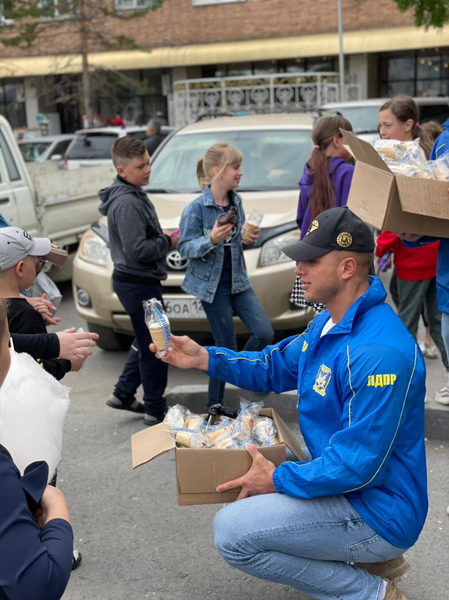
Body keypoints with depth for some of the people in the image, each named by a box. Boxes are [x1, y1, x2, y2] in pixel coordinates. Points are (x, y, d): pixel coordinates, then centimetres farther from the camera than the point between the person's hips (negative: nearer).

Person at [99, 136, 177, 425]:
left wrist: (161, 237, 5)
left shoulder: (134, 195, 10)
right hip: (138, 283, -10)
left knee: (146, 341, 22)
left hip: (140, 280, 10)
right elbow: (137, 250, -26)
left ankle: (124, 394, 31)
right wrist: (167, 242, -12)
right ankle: (156, 410, 12)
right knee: (154, 346, 1)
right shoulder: (126, 203, -22)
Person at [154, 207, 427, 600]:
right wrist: (204, 358, 2)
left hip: (378, 512, -10)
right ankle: (370, 558, 17)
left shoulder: (379, 352, -30)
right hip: (350, 484, 10)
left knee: (232, 533, -17)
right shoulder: (329, 323, 5)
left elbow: (359, 464, -29)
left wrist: (277, 479, -17)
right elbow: (275, 368, 16)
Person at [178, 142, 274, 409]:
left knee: (264, 333, -5)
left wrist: (246, 239, -4)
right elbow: (185, 248, -14)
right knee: (227, 347, 0)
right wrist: (211, 240, -31)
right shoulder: (197, 208, -15)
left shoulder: (236, 201, 4)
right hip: (213, 285, -6)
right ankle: (215, 407, 18)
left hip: (238, 280, 6)